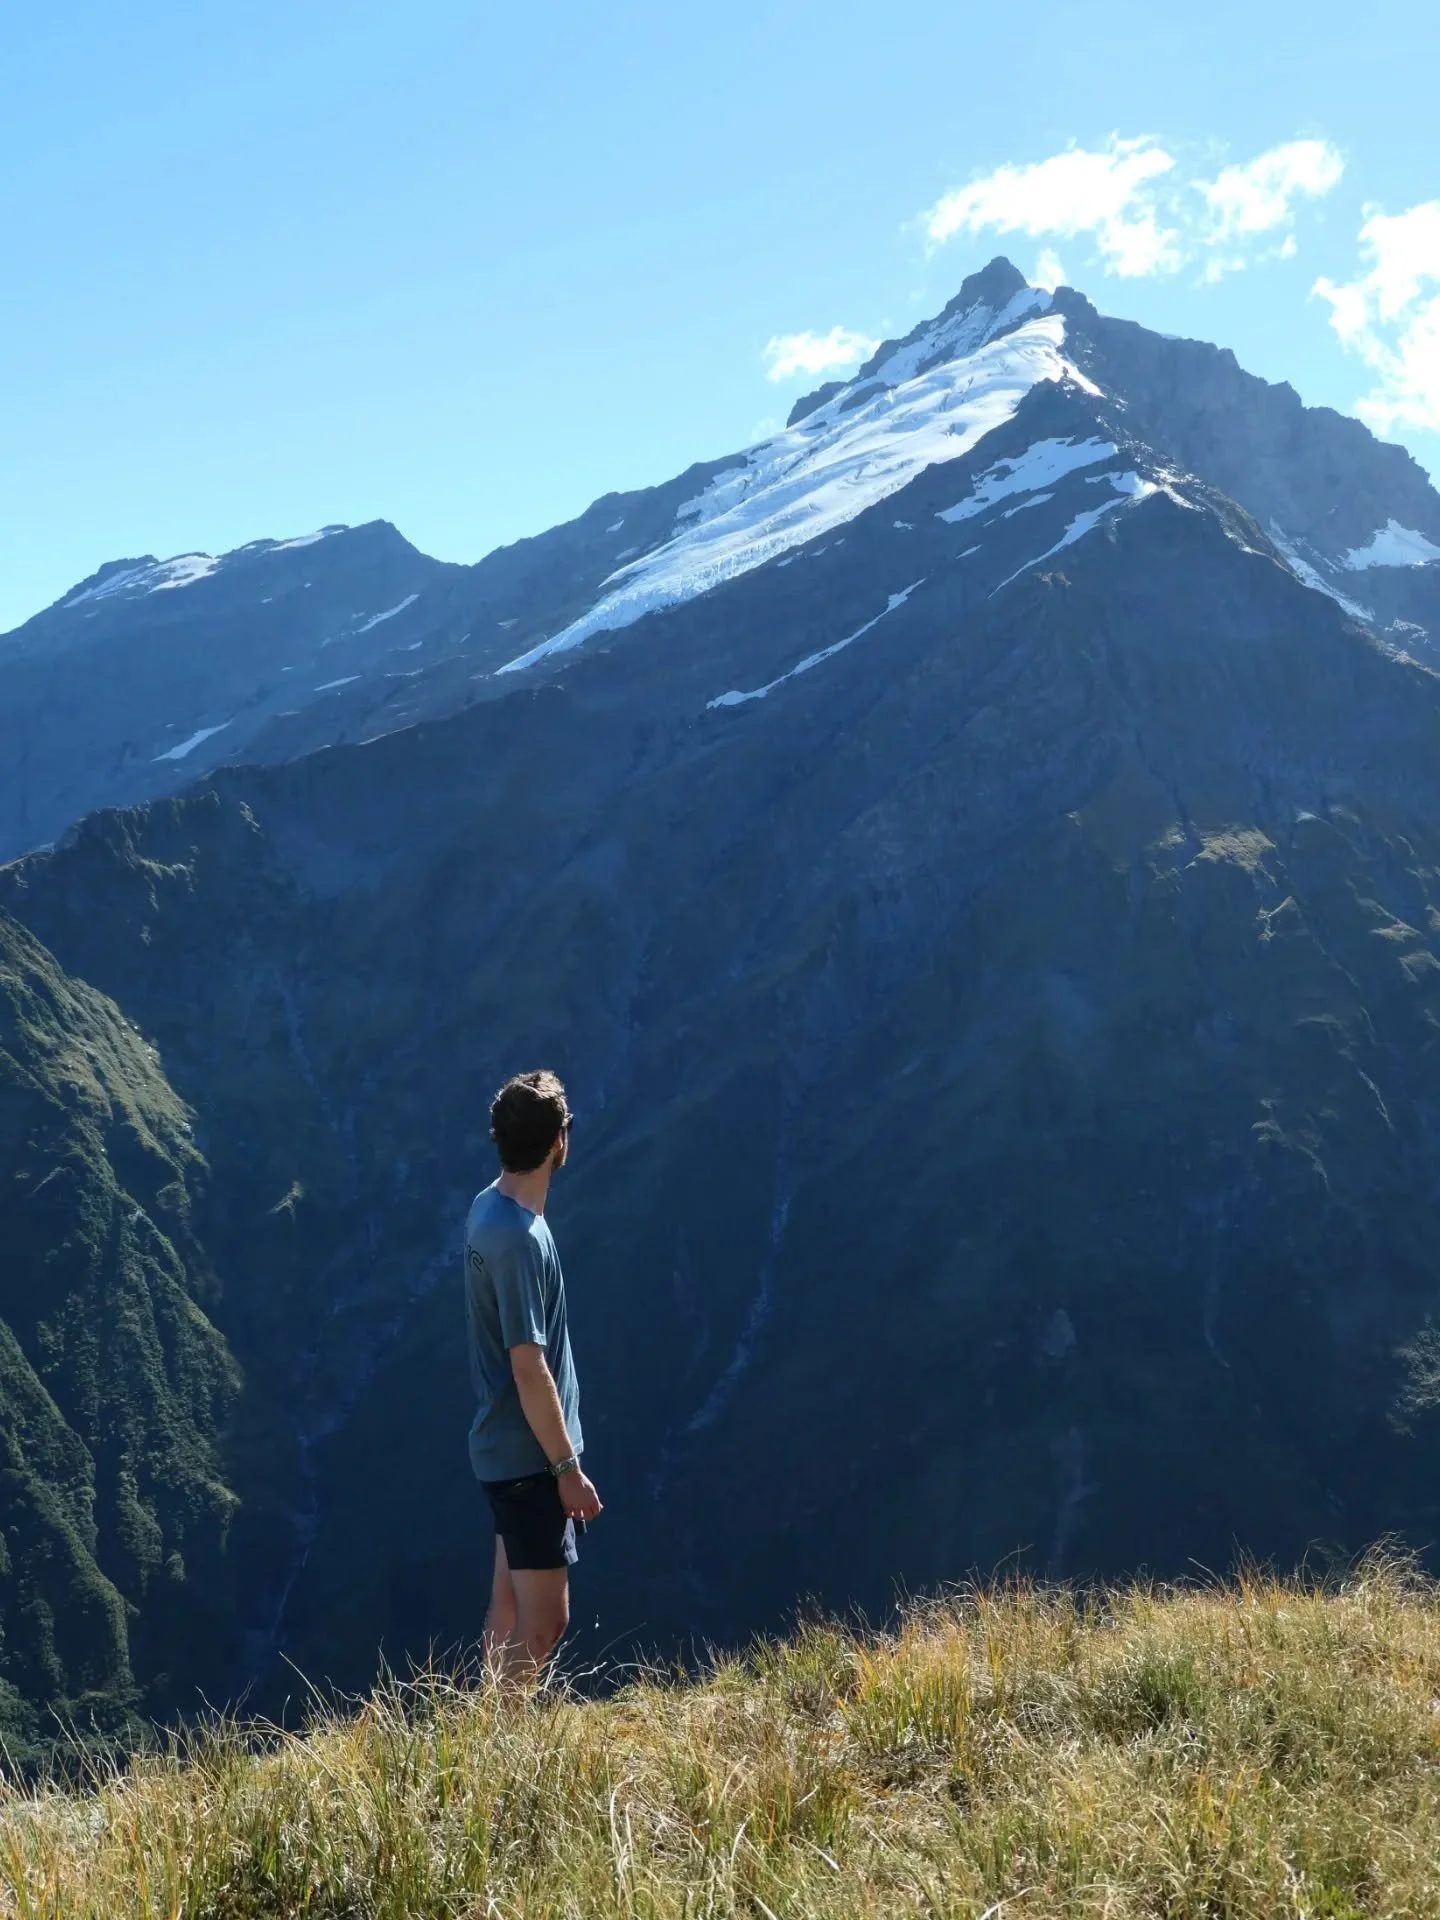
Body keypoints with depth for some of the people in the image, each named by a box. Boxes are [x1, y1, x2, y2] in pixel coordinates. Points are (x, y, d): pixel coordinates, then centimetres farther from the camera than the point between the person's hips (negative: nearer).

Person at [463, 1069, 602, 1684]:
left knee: (510, 1602, 18)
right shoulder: (521, 1239, -25)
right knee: (545, 1621, -4)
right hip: (530, 1455, -10)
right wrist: (567, 1466, -18)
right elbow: (528, 1367, -24)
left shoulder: (488, 1208, 5)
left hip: (506, 1448, 10)